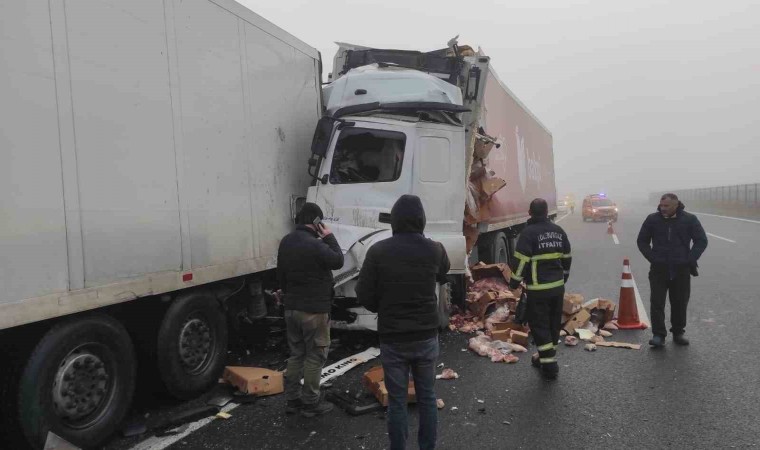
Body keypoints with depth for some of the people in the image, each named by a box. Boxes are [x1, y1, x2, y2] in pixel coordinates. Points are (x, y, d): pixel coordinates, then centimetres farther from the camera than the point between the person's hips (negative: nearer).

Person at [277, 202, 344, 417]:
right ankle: (311, 403, 12)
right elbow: (338, 261, -10)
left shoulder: (286, 242, 6)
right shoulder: (315, 245, -23)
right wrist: (329, 237, -5)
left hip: (291, 308, 8)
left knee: (296, 354, 17)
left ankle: (292, 399, 24)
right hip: (314, 310, -8)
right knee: (314, 356, 4)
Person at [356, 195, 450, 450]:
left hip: (392, 339, -2)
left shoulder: (378, 251, -13)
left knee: (397, 400, 10)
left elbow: (364, 296, -8)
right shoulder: (435, 250, -6)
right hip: (426, 336, 2)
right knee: (427, 397, 17)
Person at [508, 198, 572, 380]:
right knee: (554, 324, 17)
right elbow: (567, 258, 16)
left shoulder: (529, 232, -13)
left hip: (538, 289, -7)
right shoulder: (558, 230, 8)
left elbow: (521, 261, -17)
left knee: (539, 325, 1)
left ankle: (549, 364, -1)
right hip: (558, 286, 7)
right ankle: (546, 357, 30)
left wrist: (514, 283, -6)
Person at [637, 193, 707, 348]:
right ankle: (658, 335, -1)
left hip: (681, 270, 0)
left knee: (680, 303, 9)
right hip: (658, 270, 0)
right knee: (657, 303, -5)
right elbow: (642, 241, 9)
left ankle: (678, 333, 24)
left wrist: (690, 260, -6)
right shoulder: (652, 219, 2)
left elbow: (701, 240, 4)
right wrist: (652, 258, -3)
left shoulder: (689, 219, 0)